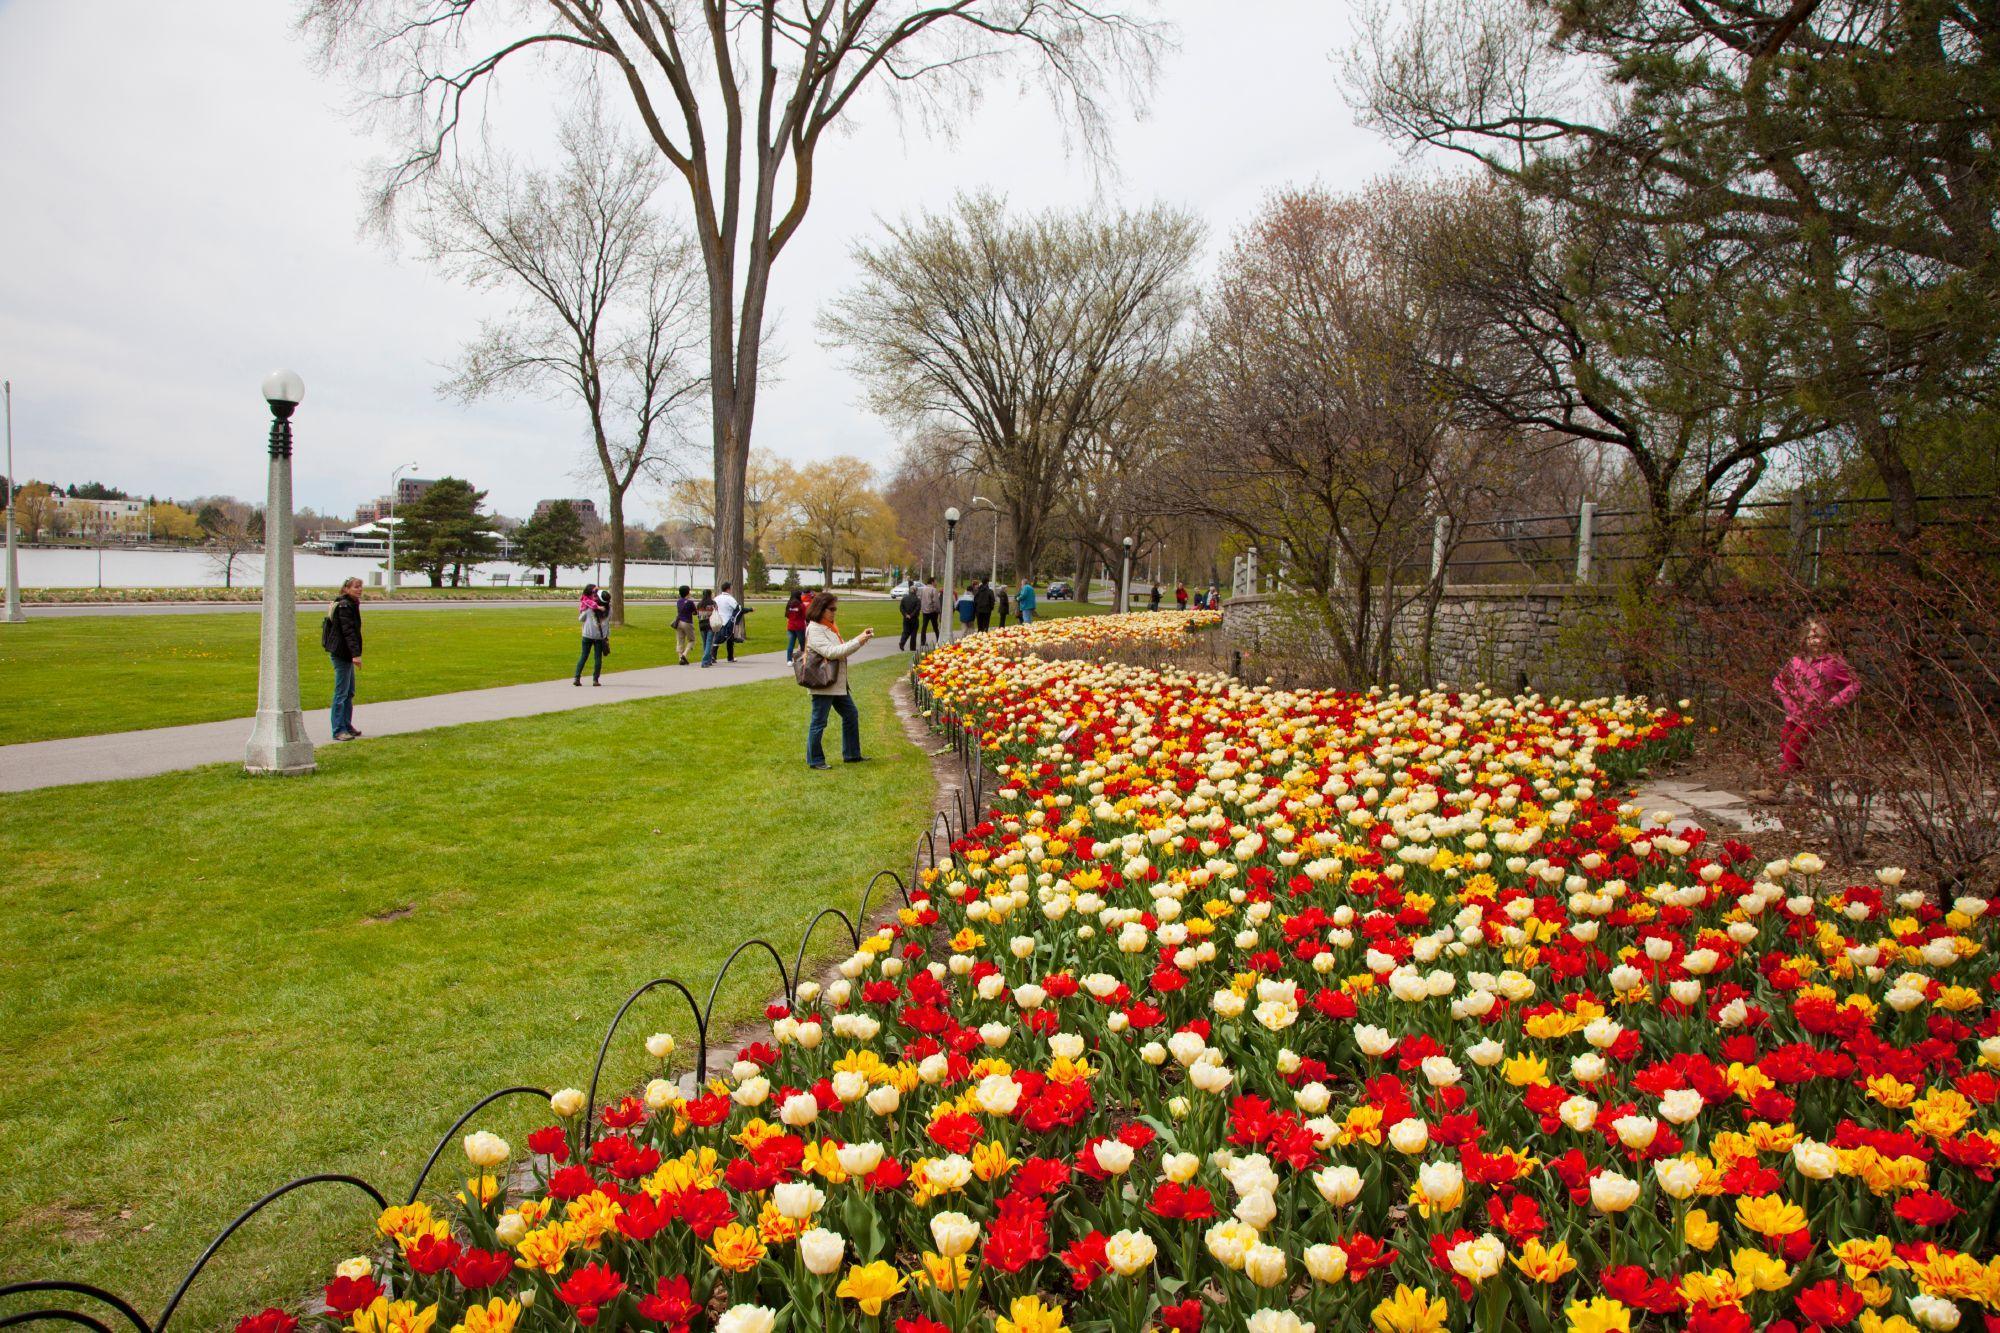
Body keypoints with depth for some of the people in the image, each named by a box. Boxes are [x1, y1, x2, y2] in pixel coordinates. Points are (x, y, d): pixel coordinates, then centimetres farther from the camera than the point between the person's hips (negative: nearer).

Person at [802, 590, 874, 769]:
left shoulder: (829, 627, 14)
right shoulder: (814, 630, -16)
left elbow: (843, 649, 15)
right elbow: (831, 652, -24)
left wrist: (862, 637, 1)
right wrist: (858, 642, -24)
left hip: (838, 683, 10)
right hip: (823, 685, -10)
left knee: (851, 714, 16)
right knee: (818, 722, 0)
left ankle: (851, 754, 26)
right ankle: (814, 760, 11)